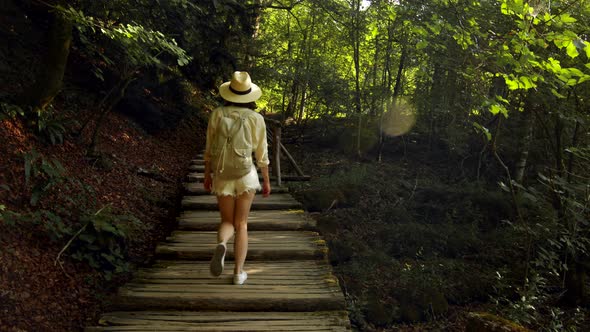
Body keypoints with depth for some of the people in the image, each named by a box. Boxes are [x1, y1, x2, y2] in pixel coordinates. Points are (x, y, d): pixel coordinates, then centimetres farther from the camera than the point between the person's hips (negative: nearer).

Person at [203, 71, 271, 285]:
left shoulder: (218, 114, -3)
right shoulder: (256, 118, -5)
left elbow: (210, 149, 1)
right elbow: (262, 154, -1)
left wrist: (207, 175, 11)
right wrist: (266, 181, 9)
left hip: (222, 175, 1)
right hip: (247, 174, 0)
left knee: (227, 222, 14)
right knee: (241, 224, 12)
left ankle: (221, 245, -21)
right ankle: (238, 273, 8)